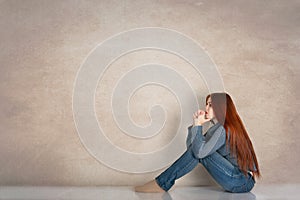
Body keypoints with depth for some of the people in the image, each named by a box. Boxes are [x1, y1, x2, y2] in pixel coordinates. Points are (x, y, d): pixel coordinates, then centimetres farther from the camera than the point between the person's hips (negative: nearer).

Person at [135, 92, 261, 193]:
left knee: (199, 151, -17)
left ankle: (161, 184, -12)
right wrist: (195, 125, 1)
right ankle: (162, 183, 0)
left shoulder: (224, 129, -16)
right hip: (238, 181, 9)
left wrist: (198, 125, -14)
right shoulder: (216, 128, 14)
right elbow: (190, 147, 11)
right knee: (196, 149, 4)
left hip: (243, 183, -9)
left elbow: (200, 151, -25)